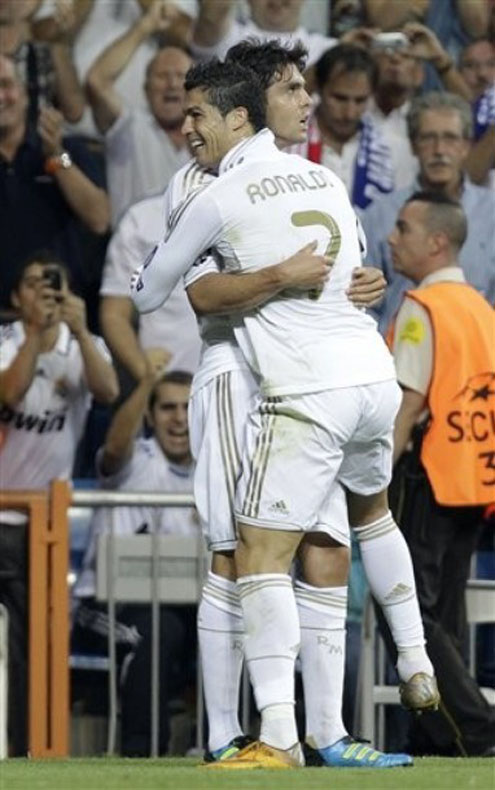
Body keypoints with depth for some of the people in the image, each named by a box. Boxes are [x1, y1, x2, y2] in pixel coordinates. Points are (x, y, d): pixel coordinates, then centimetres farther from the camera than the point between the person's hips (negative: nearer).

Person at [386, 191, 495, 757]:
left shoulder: (422, 307, -11)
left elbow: (407, 403, -16)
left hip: (426, 476, -9)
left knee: (408, 609, -7)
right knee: (443, 617, 11)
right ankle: (436, 740, 11)